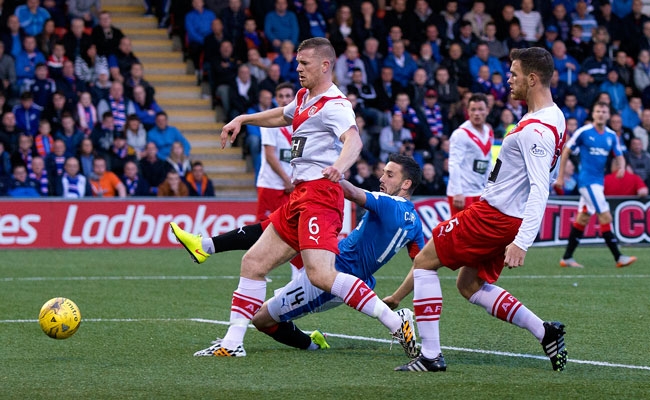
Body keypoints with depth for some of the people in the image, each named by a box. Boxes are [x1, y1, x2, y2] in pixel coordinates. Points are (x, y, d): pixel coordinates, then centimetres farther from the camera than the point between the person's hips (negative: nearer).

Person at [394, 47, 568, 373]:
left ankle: (430, 355, -3)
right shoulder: (552, 117, 9)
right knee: (470, 286, 18)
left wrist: (521, 243, -36)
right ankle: (545, 332, 10)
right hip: (512, 220, 10)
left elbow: (540, 190, -30)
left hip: (495, 215, -10)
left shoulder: (535, 130, -22)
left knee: (424, 261, -1)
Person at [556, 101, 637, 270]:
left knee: (583, 218, 9)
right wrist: (560, 176, -3)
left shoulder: (611, 135, 6)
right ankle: (618, 257, -9)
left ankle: (567, 258, 15)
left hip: (598, 181, 7)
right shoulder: (583, 132, -9)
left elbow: (619, 156, 11)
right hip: (587, 180, -7)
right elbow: (566, 151, -2)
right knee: (606, 217, -11)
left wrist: (622, 167, -13)